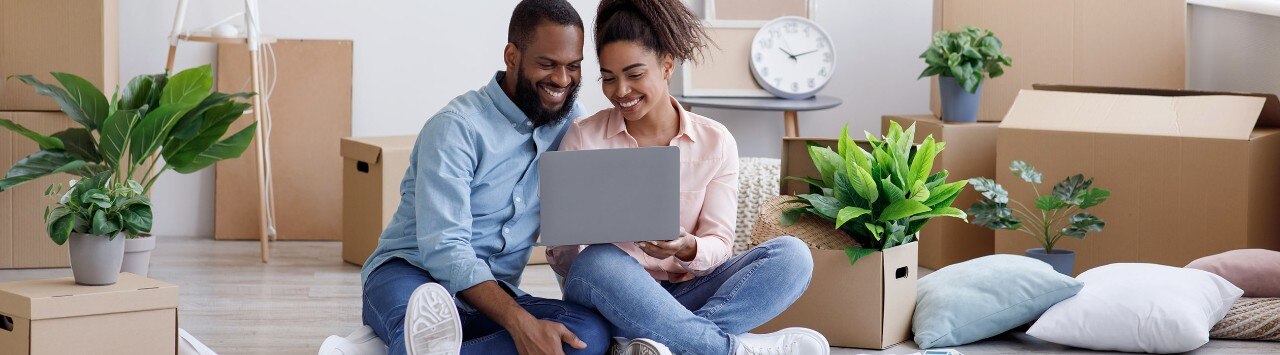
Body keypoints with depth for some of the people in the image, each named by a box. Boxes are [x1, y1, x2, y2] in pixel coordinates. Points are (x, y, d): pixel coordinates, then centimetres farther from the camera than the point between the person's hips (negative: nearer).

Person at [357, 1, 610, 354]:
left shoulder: (570, 121, 8)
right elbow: (443, 248, -22)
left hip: (494, 291, 8)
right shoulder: (457, 127, -13)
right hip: (412, 273, -8)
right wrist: (520, 323, -36)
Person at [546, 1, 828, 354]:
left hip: (686, 292, 2)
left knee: (791, 254, -20)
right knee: (598, 262, -37)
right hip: (615, 296, -2)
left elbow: (719, 243, 1)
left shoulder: (715, 142, 5)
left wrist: (688, 249, -23)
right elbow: (561, 258, -1)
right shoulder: (583, 138, 1)